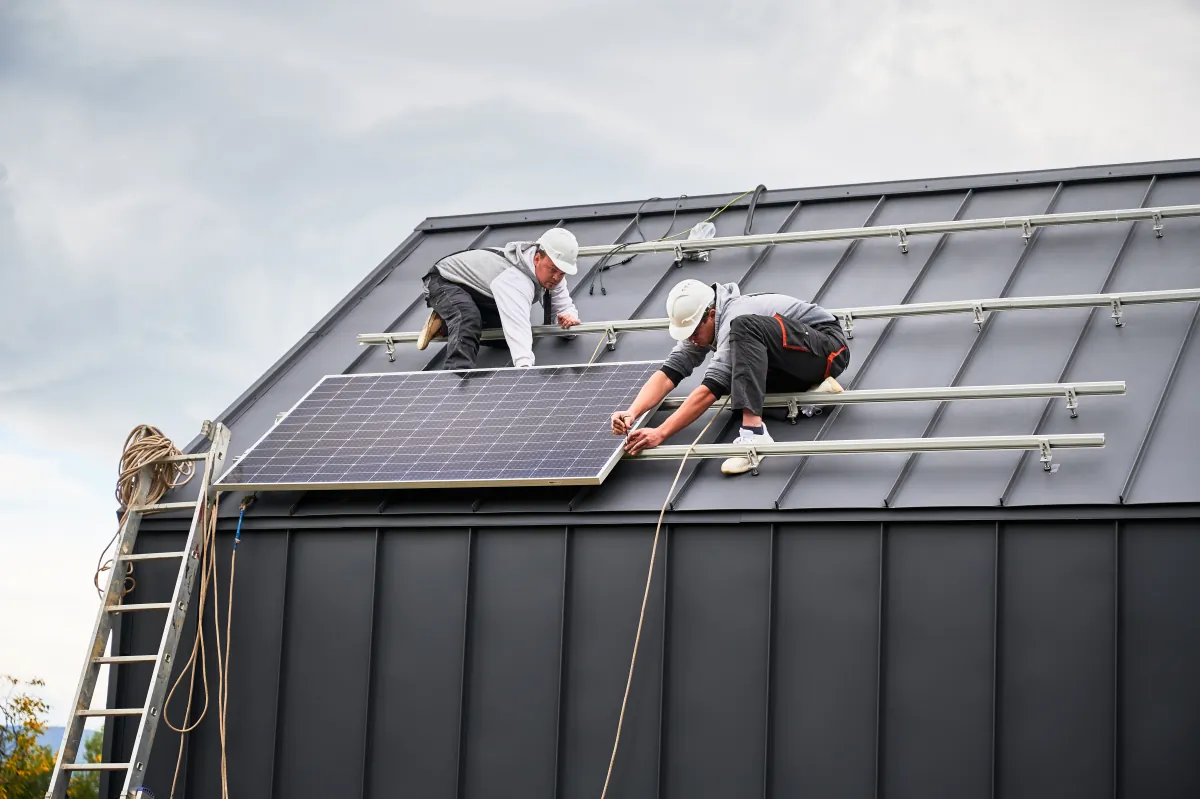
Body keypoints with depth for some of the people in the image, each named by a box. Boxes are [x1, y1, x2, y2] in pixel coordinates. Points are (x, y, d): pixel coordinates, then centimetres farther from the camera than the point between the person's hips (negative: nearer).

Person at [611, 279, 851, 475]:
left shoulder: (735, 318, -29)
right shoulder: (700, 325, -1)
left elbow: (710, 390, -36)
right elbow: (668, 374, -8)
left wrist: (660, 433, -39)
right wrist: (632, 413, -26)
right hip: (797, 367, 10)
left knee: (744, 328, -34)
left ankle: (754, 432, -41)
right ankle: (813, 387, 3)